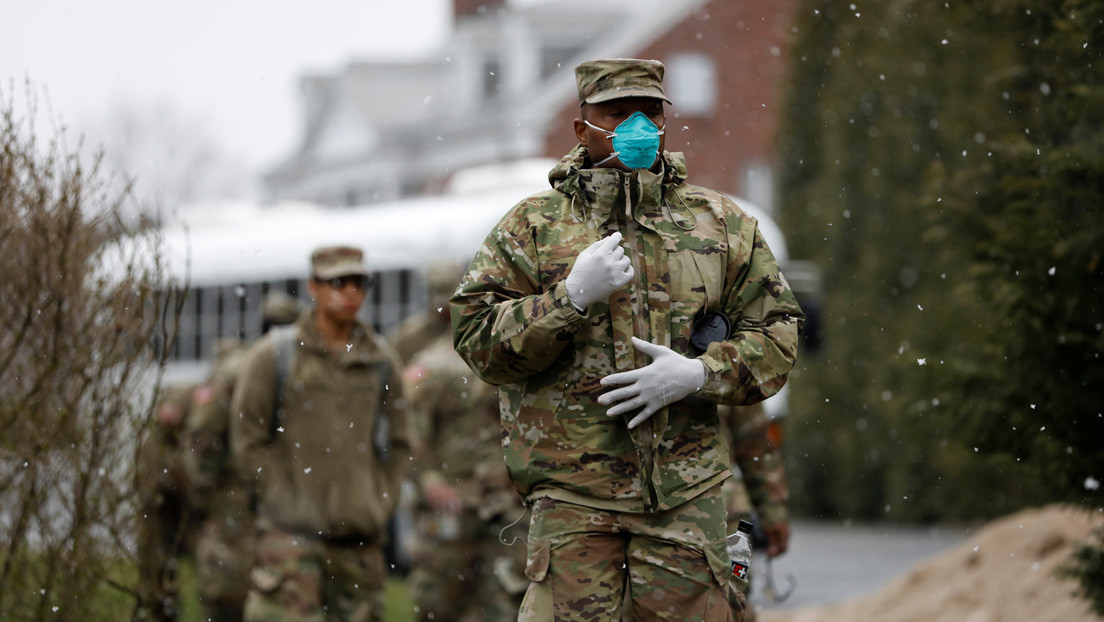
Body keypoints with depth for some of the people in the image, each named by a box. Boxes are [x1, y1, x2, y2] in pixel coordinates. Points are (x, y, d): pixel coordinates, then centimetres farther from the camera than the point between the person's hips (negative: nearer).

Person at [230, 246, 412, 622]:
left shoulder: (380, 361, 11)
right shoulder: (274, 355, -1)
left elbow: (398, 445, 17)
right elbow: (247, 440, -2)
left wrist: (382, 503, 5)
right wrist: (289, 502, -7)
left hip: (361, 535, 4)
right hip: (293, 532, -4)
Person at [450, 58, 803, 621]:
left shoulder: (719, 224, 12)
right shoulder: (534, 225, 6)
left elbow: (775, 333, 10)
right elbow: (476, 339, -1)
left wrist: (700, 374, -8)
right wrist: (571, 297, -15)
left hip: (686, 492, 2)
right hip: (571, 491, -2)